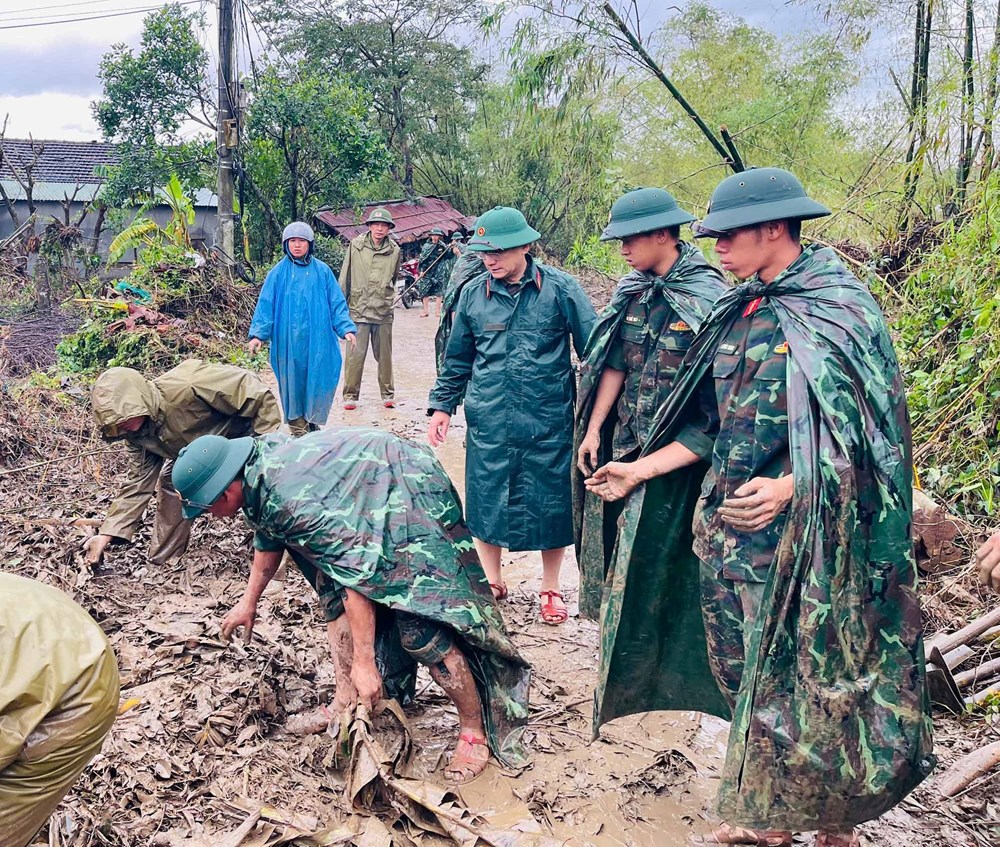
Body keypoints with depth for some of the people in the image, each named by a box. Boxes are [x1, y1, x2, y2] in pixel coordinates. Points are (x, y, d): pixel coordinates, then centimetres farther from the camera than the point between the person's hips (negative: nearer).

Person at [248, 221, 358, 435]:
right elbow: (265, 305, 1)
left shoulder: (322, 271, 5)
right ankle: (298, 428, 18)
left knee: (319, 380, 1)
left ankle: (313, 423, 20)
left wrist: (346, 328, -4)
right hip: (288, 339, -1)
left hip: (318, 339, 1)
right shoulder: (278, 273, 3)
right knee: (293, 381, 5)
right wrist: (258, 334, -8)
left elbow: (337, 303, 6)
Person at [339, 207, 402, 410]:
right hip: (358, 309, -2)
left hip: (383, 311, 2)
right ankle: (350, 395, 8)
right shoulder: (356, 245, 0)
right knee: (355, 355, -2)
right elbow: (345, 277, 5)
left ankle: (387, 394, 21)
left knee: (384, 355, 10)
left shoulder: (394, 250, 4)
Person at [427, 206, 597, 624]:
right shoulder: (473, 293, 3)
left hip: (549, 421, -2)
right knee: (485, 503, 10)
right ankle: (492, 584, 32)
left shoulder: (560, 288, -6)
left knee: (550, 505, 8)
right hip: (488, 421, 2)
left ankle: (550, 589, 30)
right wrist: (441, 406, 9)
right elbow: (457, 358, 14)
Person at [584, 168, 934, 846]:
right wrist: (638, 473, 9)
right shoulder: (737, 315, 10)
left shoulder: (840, 311, -9)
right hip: (726, 524, 7)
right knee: (743, 668, 14)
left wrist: (792, 486, -26)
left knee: (804, 672, 3)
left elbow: (866, 431, -12)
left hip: (801, 530, -6)